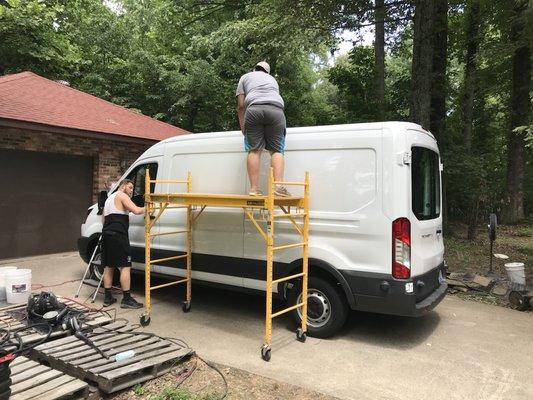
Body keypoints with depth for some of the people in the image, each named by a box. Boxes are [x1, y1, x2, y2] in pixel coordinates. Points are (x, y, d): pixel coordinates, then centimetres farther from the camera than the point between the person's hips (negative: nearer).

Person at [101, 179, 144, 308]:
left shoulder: (109, 198, 26)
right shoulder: (122, 196, -2)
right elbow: (136, 210, -16)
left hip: (106, 234, 9)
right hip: (118, 235, -9)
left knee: (108, 266, 13)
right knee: (125, 267, -7)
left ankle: (107, 298, 17)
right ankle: (126, 299, -7)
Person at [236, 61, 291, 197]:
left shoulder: (245, 77, 28)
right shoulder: (272, 79, 37)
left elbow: (241, 105, 18)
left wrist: (242, 127, 24)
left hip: (254, 108, -1)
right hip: (276, 109, 2)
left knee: (254, 150, -3)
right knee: (276, 150, -1)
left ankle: (254, 188, -11)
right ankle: (278, 185, -17)